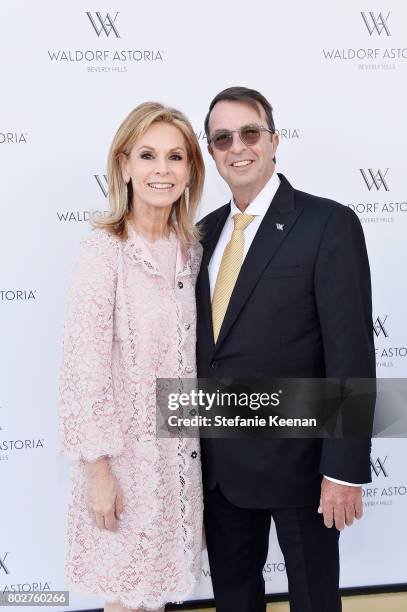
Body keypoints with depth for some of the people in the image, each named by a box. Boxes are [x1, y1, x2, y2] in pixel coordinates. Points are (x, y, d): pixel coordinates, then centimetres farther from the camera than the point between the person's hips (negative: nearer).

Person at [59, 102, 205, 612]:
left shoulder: (190, 248, 3)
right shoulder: (104, 249, -17)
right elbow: (84, 366, -17)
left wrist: (198, 446, 11)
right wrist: (97, 469, -15)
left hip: (179, 449, 6)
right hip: (123, 450, -5)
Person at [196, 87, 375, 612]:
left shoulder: (329, 224, -13)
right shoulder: (206, 231, 7)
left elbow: (351, 353, -17)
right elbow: (205, 343, 10)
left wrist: (344, 470, -18)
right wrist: (197, 440, 10)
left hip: (296, 457, -5)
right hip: (219, 460, 5)